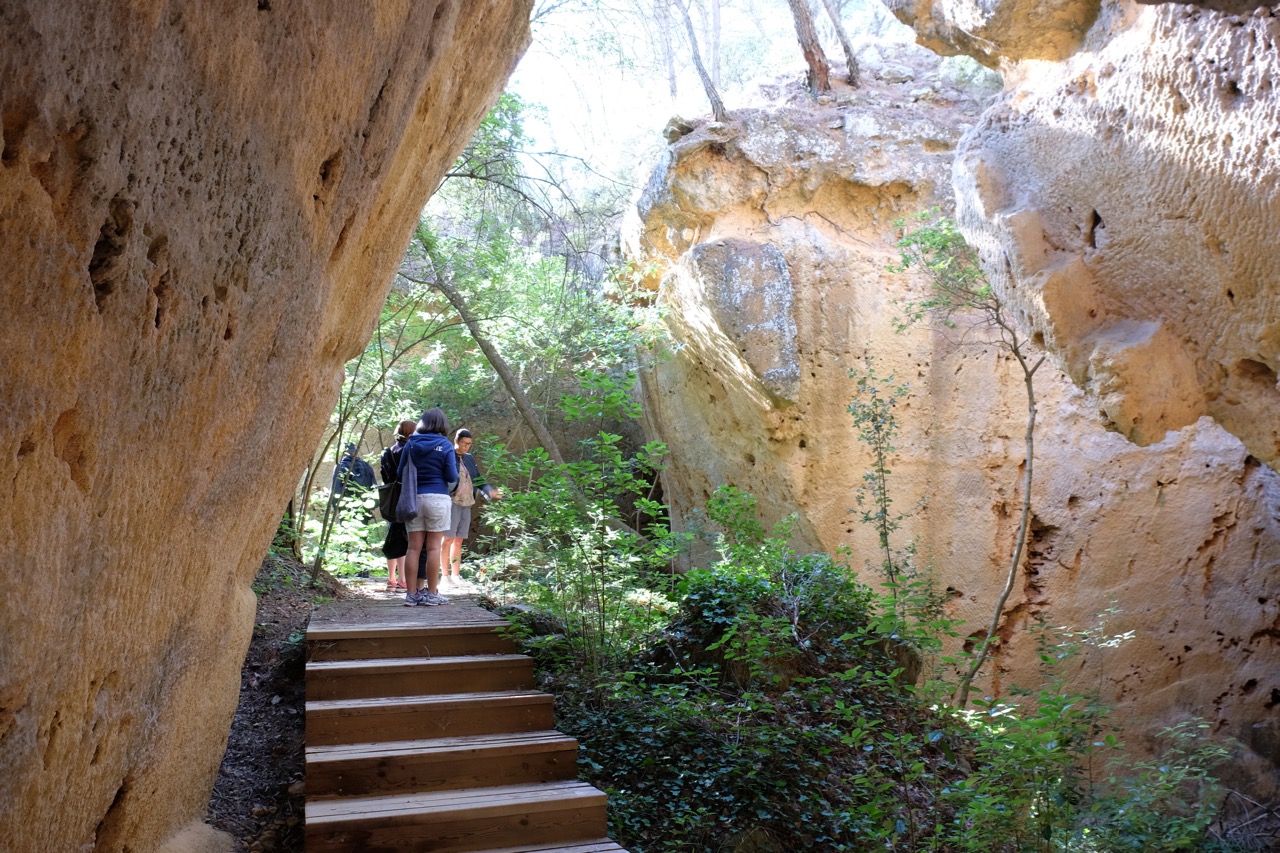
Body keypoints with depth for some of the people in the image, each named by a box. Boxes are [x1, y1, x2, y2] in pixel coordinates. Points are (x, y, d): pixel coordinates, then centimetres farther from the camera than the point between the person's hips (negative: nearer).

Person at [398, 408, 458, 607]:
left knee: (414, 547, 6)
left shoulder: (411, 444, 5)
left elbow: (399, 473, 9)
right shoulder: (445, 445, -3)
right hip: (437, 498, -3)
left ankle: (412, 594, 7)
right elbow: (452, 477, -6)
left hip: (413, 498, 3)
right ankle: (432, 594, 4)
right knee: (434, 547, 1)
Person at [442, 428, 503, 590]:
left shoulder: (469, 459, 17)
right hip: (451, 502, -6)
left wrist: (489, 492, 3)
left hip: (466, 504, 6)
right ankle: (446, 576, -3)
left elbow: (478, 479, 19)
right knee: (448, 539, -7)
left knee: (459, 540, 9)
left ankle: (456, 575, 13)